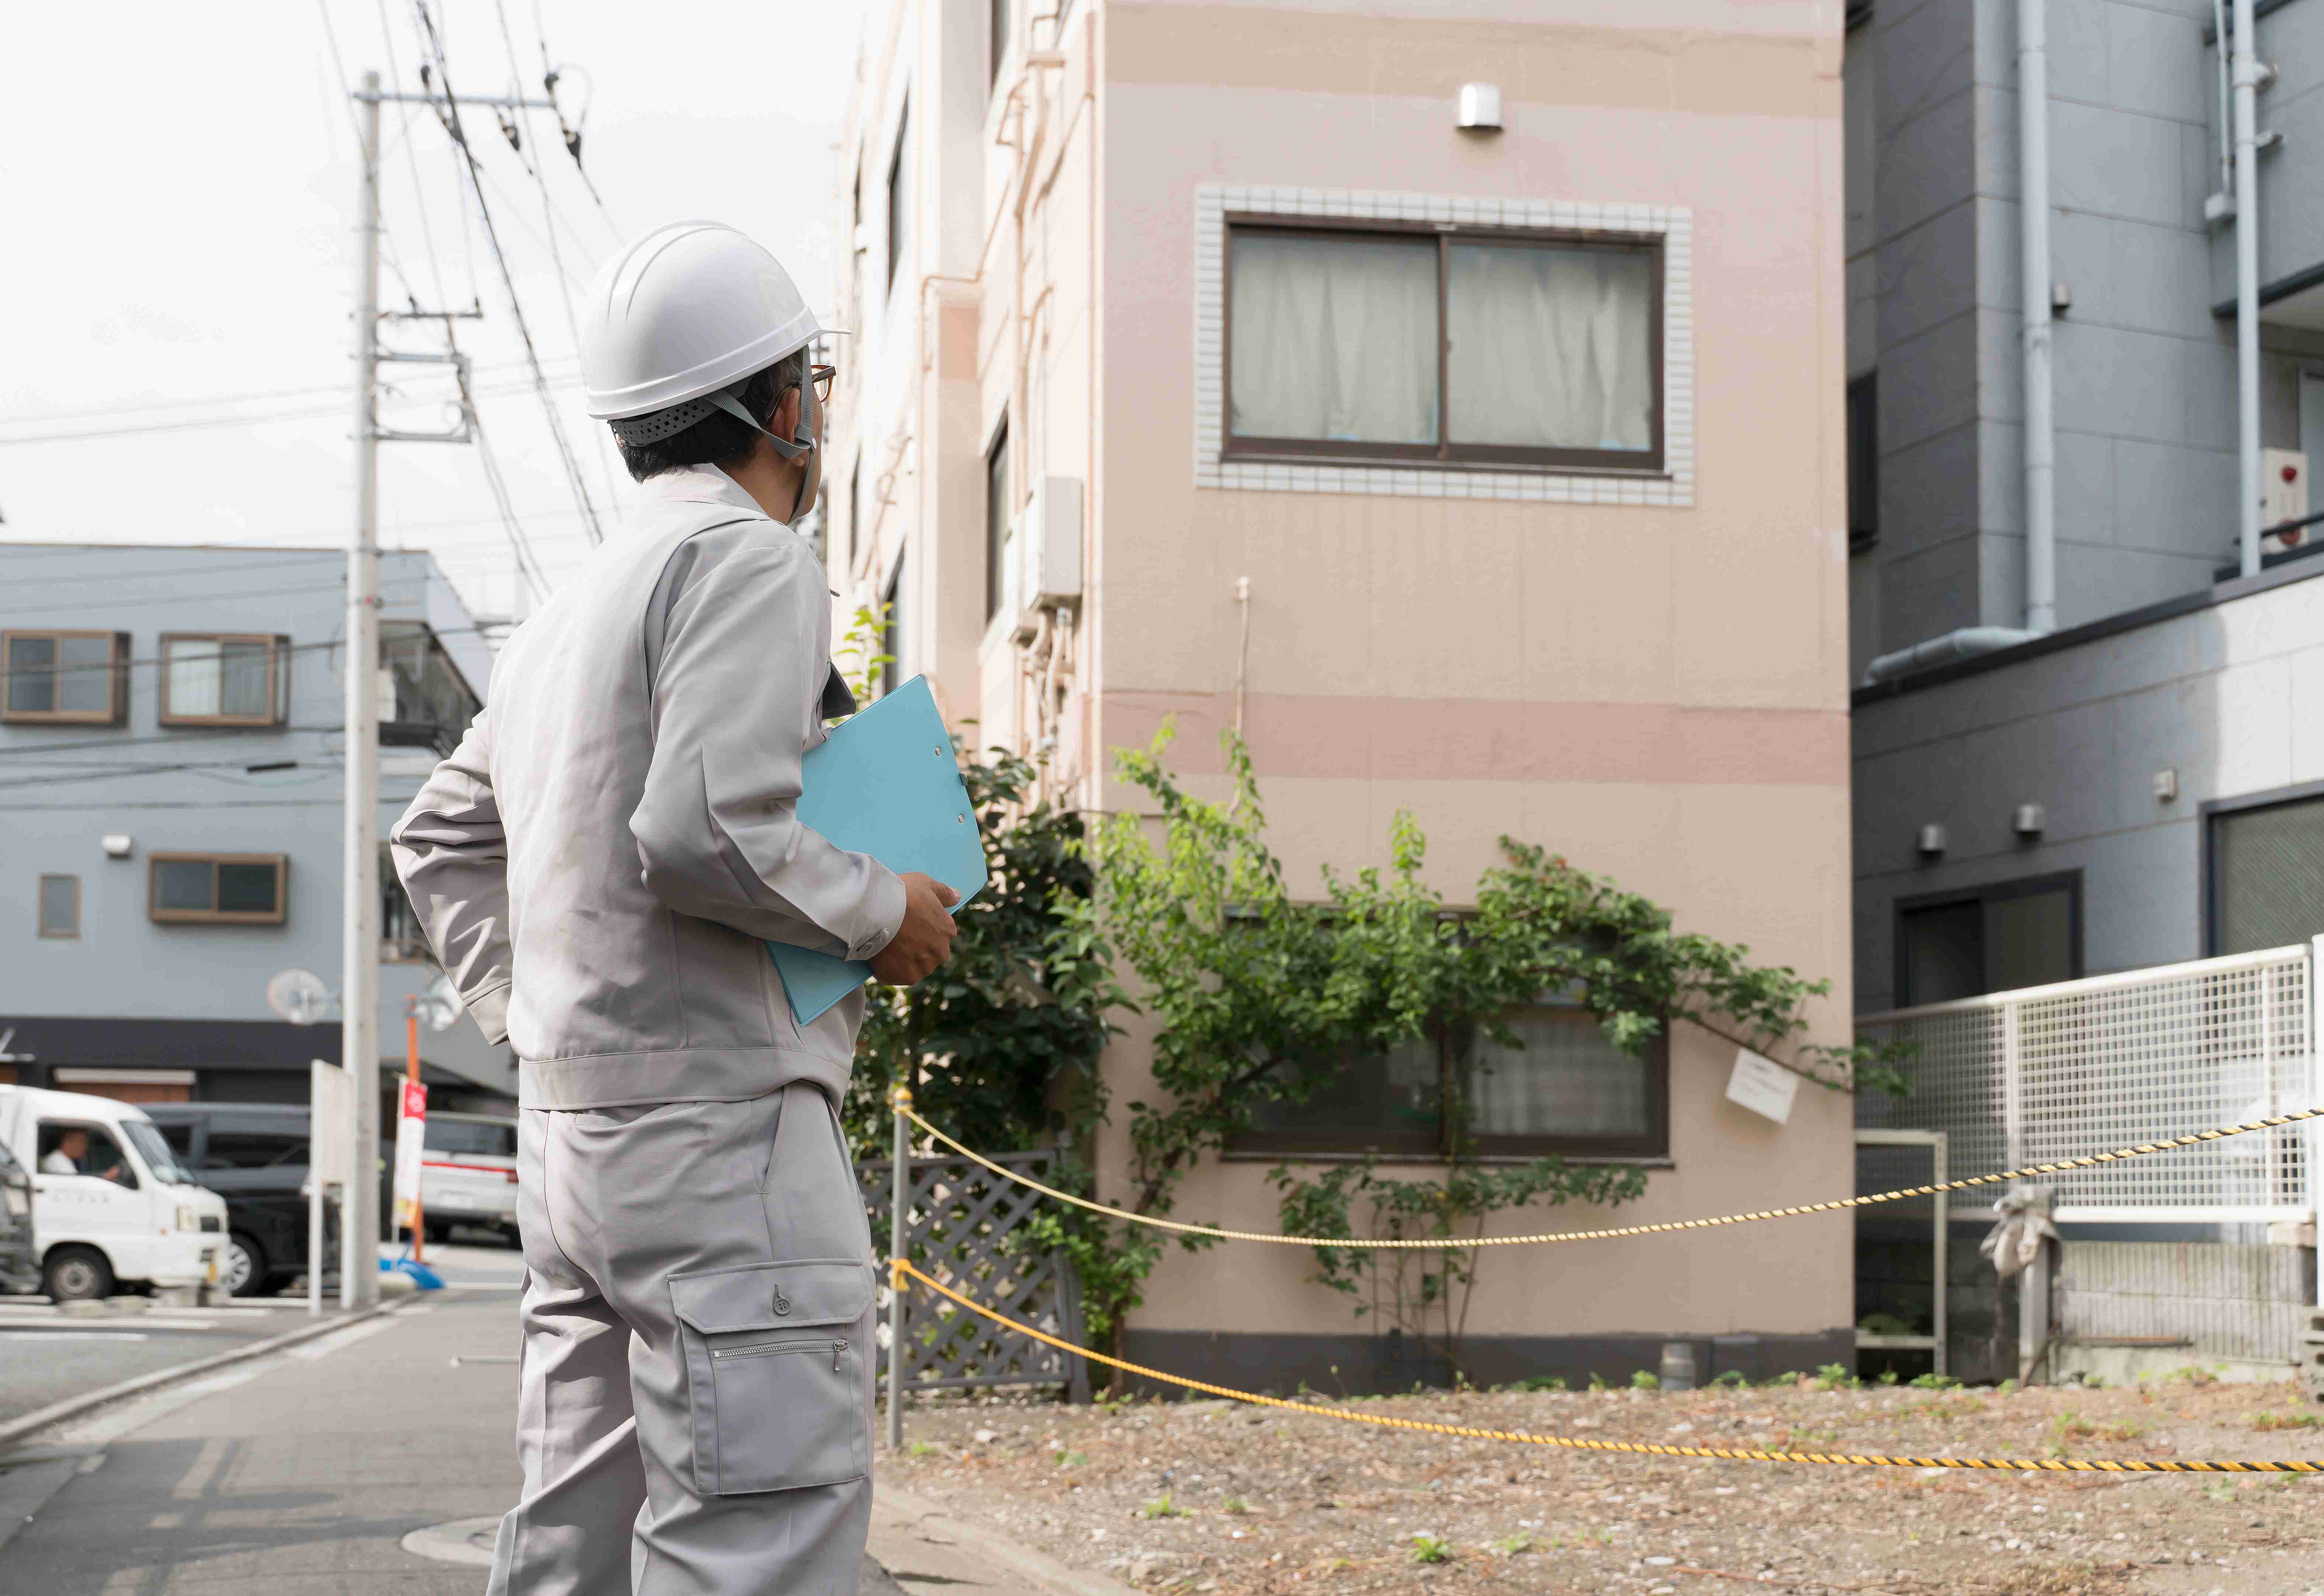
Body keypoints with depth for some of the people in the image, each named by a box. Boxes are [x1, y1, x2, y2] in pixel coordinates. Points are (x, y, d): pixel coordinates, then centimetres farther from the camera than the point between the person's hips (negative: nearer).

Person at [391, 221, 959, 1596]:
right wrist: (883, 913, -9)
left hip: (574, 1125, 10)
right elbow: (703, 834, -23)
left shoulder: (572, 607, 21)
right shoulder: (747, 561, -9)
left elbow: (441, 837, 28)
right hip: (718, 1128, -10)